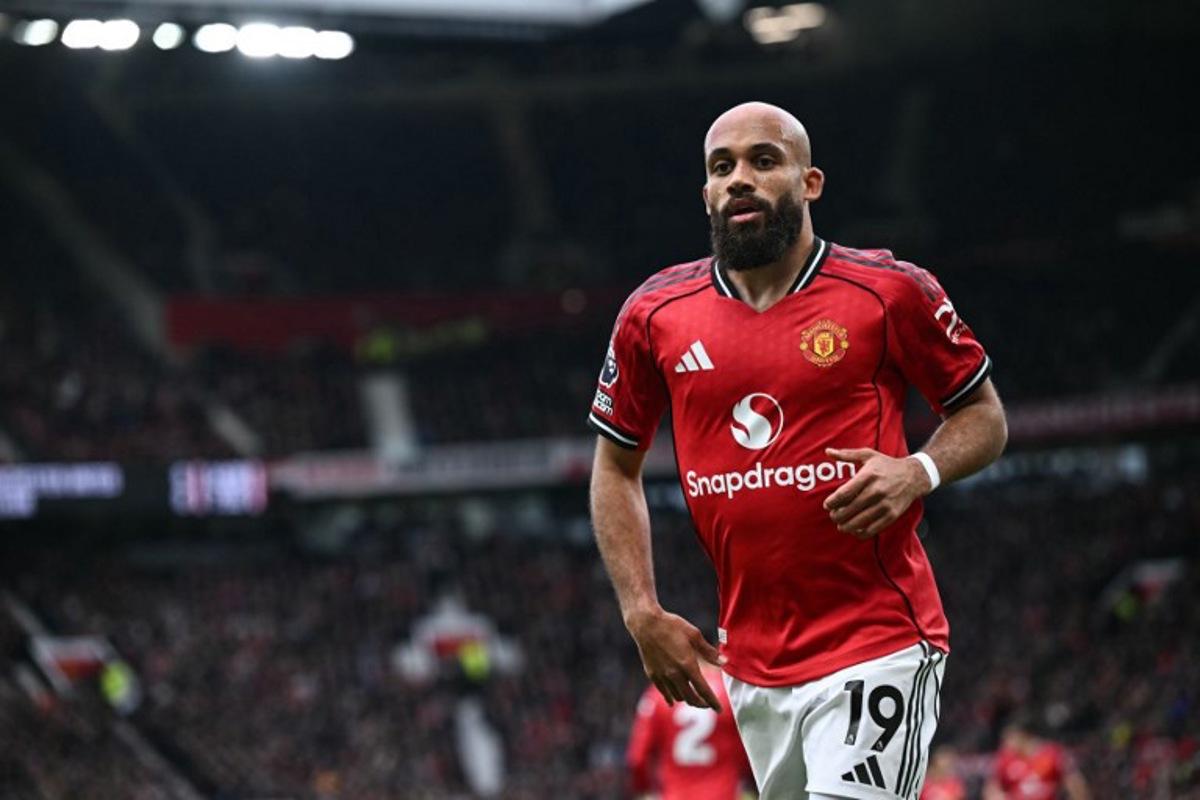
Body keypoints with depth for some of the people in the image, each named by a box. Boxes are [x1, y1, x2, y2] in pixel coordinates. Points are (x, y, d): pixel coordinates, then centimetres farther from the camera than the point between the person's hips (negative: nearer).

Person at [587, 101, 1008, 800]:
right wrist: (643, 614, 6)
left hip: (879, 647, -4)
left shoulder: (890, 291, -3)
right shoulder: (655, 316, 5)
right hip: (752, 659, 4)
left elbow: (984, 416, 7)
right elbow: (616, 468, 16)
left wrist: (919, 473, -14)